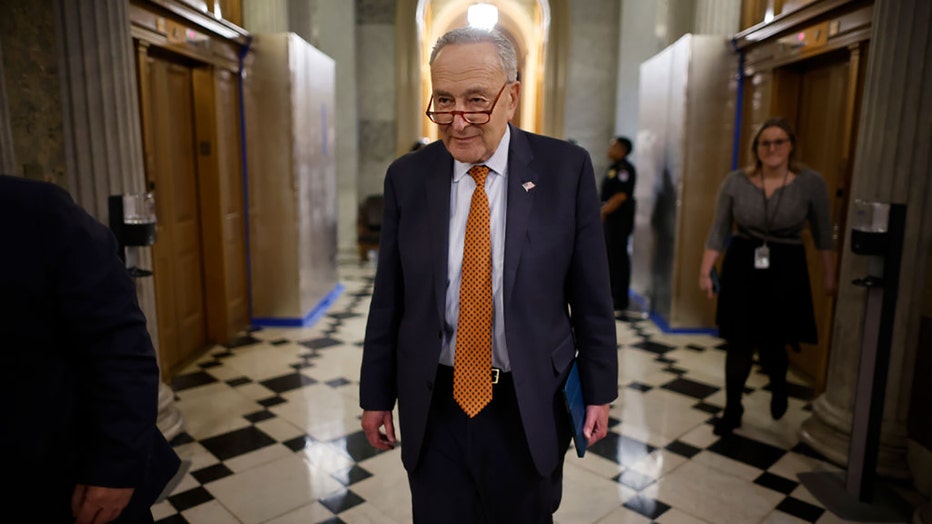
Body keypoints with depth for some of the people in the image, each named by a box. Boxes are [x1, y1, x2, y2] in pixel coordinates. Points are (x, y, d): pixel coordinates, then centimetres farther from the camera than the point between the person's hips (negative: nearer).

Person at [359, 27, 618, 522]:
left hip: (532, 406, -1)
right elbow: (388, 297, 2)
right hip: (433, 406, 2)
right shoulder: (406, 177, -3)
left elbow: (591, 293, -3)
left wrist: (598, 390, 0)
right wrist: (376, 394, 6)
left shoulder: (566, 168, -8)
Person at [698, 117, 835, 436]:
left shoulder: (811, 183, -5)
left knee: (770, 344, 0)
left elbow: (823, 233, 4)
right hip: (742, 266, 1)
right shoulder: (735, 182, -4)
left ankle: (778, 386, 37)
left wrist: (829, 275, 7)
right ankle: (732, 410, 24)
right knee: (738, 344, 5)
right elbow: (719, 231, 0)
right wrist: (705, 271, -4)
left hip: (786, 270, -1)